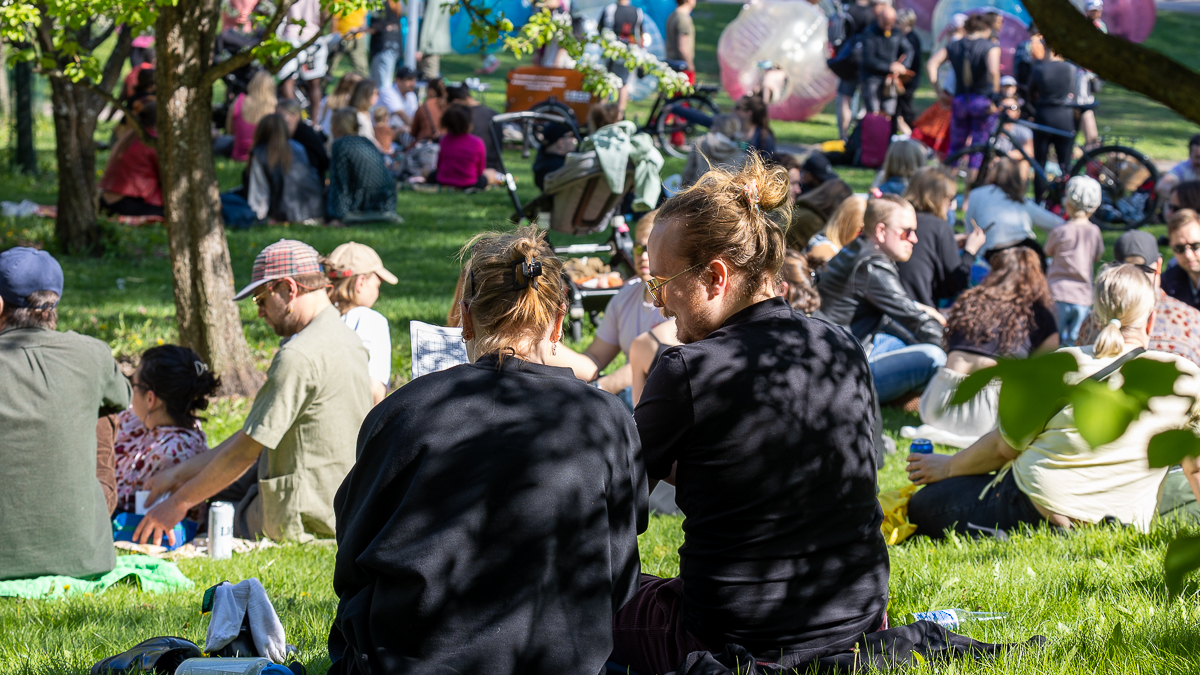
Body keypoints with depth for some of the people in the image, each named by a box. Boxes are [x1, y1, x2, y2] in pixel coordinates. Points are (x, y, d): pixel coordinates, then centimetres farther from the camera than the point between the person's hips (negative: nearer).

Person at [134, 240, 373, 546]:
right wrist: (182, 472, 10)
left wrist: (180, 503, -8)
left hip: (303, 520, -10)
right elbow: (257, 433, 12)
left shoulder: (299, 358, -22)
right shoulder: (344, 338, 9)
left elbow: (246, 450, -18)